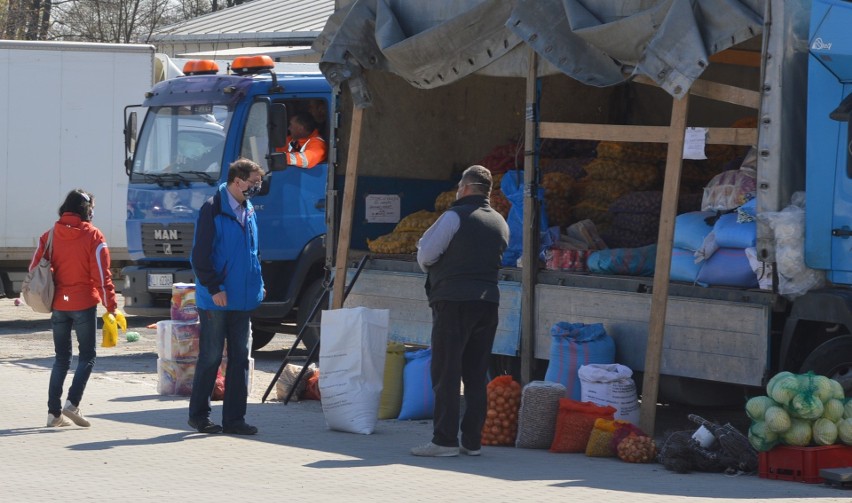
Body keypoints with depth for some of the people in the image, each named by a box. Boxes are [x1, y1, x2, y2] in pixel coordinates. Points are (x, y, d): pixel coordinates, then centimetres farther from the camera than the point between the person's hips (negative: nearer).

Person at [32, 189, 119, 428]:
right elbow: (102, 274, -10)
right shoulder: (92, 236, -7)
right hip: (84, 304, -4)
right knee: (87, 355, 7)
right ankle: (72, 403, -10)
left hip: (58, 305, 4)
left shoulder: (50, 236, 4)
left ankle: (54, 412, 7)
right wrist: (111, 306, -5)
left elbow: (35, 270, 4)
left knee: (61, 358, 12)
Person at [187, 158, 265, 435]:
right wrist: (214, 288, -18)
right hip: (216, 300, -7)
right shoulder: (212, 210, -10)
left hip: (242, 298, 7)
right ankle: (199, 415, 11)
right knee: (211, 357, 0)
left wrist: (257, 284, 12)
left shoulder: (248, 211, 13)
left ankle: (234, 418, 11)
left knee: (240, 357, 7)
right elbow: (200, 256, -14)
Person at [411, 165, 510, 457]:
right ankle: (472, 441, 9)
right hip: (488, 300, 7)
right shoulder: (500, 223, 15)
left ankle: (444, 440, -7)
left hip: (454, 301, -7)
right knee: (477, 375, 8)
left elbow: (425, 255, -5)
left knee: (446, 373, -4)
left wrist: (431, 269, 15)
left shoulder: (455, 216, -7)